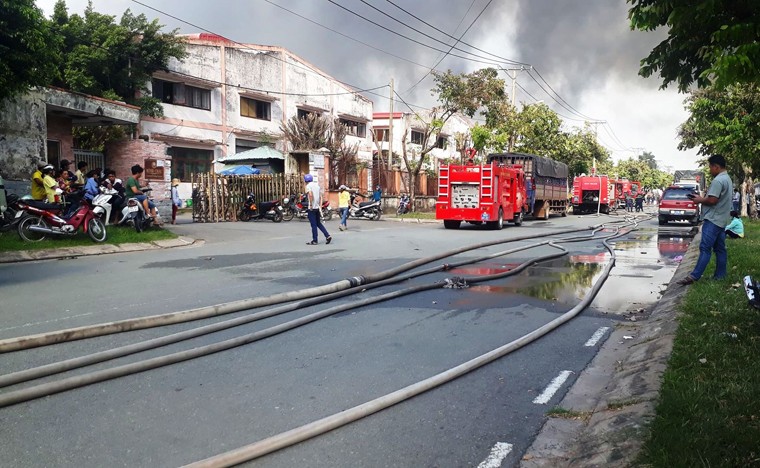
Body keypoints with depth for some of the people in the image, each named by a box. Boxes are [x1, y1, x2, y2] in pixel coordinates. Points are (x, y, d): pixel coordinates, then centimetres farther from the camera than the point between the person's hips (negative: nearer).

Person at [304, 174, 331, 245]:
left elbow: (310, 195, -26)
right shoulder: (317, 185, 14)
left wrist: (311, 205, -19)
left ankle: (314, 240, 5)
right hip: (317, 207, 7)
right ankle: (328, 236, 6)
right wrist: (320, 206, 14)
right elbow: (320, 197, 14)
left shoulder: (308, 186, -9)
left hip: (312, 208, -7)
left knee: (313, 225, -1)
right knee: (318, 223, 16)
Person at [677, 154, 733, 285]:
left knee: (705, 248, -14)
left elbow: (712, 200, -22)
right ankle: (720, 276, 13)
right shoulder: (727, 179, 18)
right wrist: (702, 198, 10)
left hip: (713, 220, -11)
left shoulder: (718, 180, -16)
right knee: (720, 249, 10)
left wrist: (700, 200, -5)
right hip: (721, 220, 11)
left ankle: (694, 276, -17)